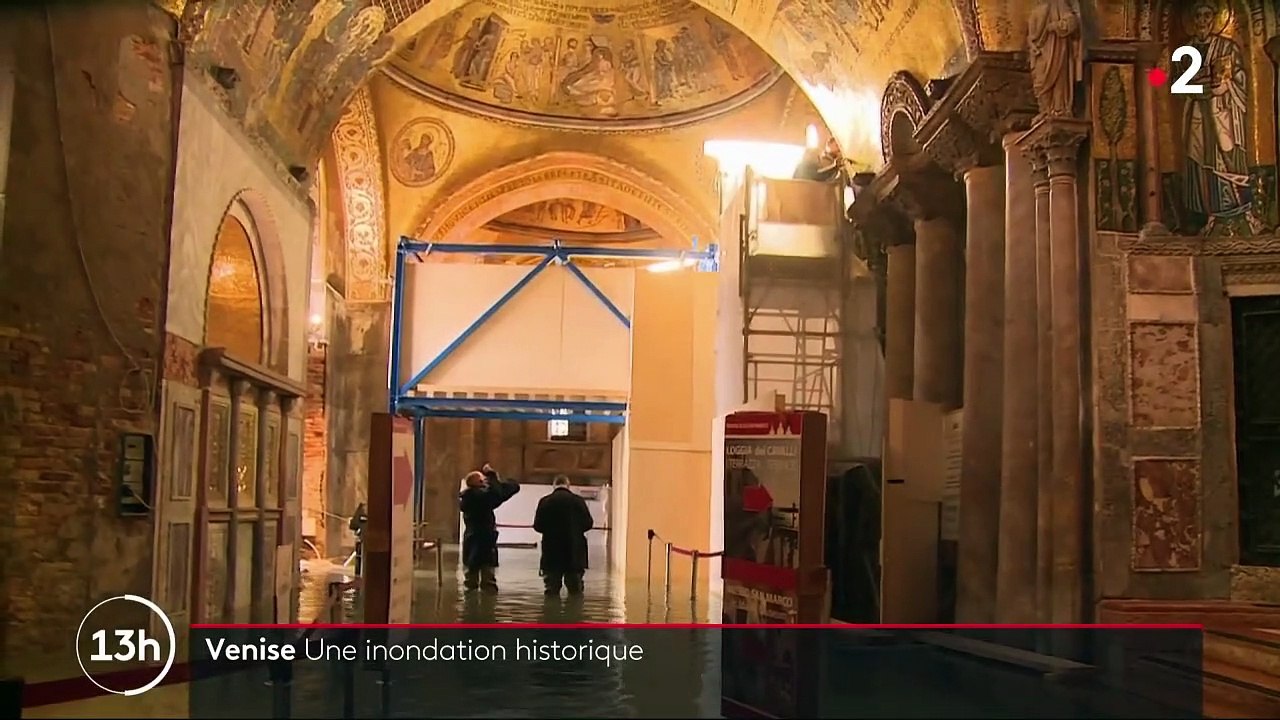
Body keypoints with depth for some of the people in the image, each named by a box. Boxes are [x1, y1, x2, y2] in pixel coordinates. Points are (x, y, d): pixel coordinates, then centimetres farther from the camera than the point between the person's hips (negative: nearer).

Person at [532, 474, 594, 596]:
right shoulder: (578, 500, -2)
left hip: (551, 550, 0)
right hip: (575, 550, 0)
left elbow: (537, 526, -4)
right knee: (575, 588, 8)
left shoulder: (545, 501, -3)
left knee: (552, 588, 6)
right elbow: (588, 523, -3)